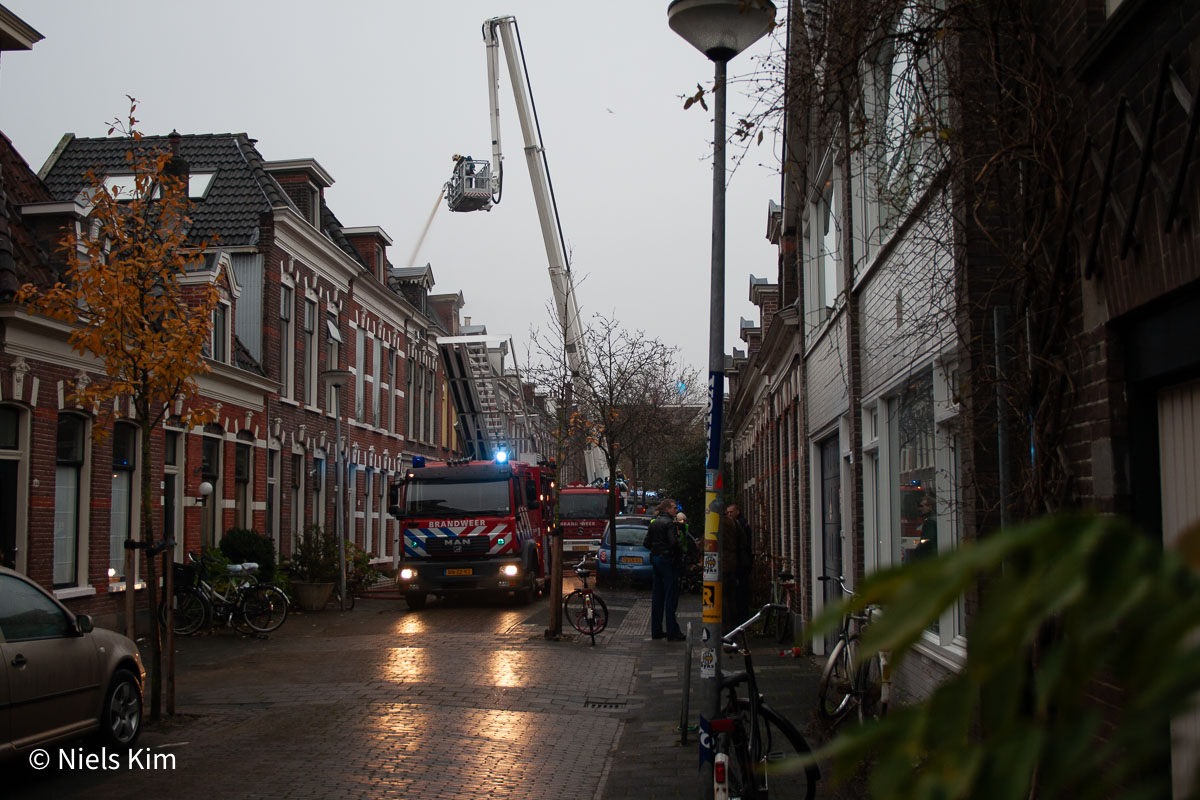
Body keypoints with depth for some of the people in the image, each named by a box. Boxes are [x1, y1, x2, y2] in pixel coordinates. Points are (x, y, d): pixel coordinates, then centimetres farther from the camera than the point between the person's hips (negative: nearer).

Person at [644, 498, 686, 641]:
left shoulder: (653, 522, 12)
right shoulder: (669, 523, -13)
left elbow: (646, 543, 13)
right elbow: (673, 542, -22)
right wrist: (680, 539, -3)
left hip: (655, 559, 8)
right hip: (666, 559, -8)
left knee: (657, 595, 12)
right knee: (671, 594, -4)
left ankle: (656, 630, 16)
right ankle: (672, 632, -3)